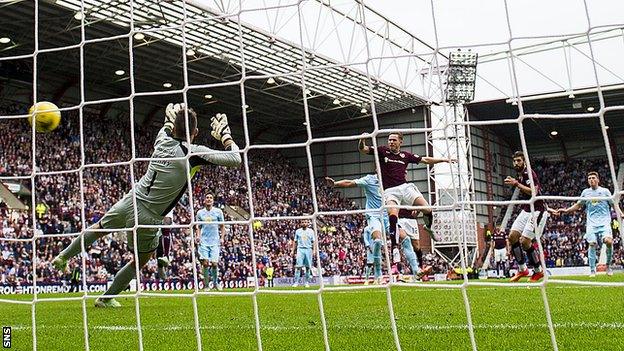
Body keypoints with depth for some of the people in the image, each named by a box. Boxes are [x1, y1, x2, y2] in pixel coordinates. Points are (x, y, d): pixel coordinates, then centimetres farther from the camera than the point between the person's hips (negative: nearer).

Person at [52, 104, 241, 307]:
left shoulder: (163, 141, 0)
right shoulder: (194, 153, -14)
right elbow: (235, 160, -12)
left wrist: (170, 120, 41)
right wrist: (225, 135, 1)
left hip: (129, 202, 4)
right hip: (148, 218, -4)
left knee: (98, 229, 31)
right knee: (140, 260, 21)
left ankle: (63, 258, 42)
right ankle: (106, 298, 31)